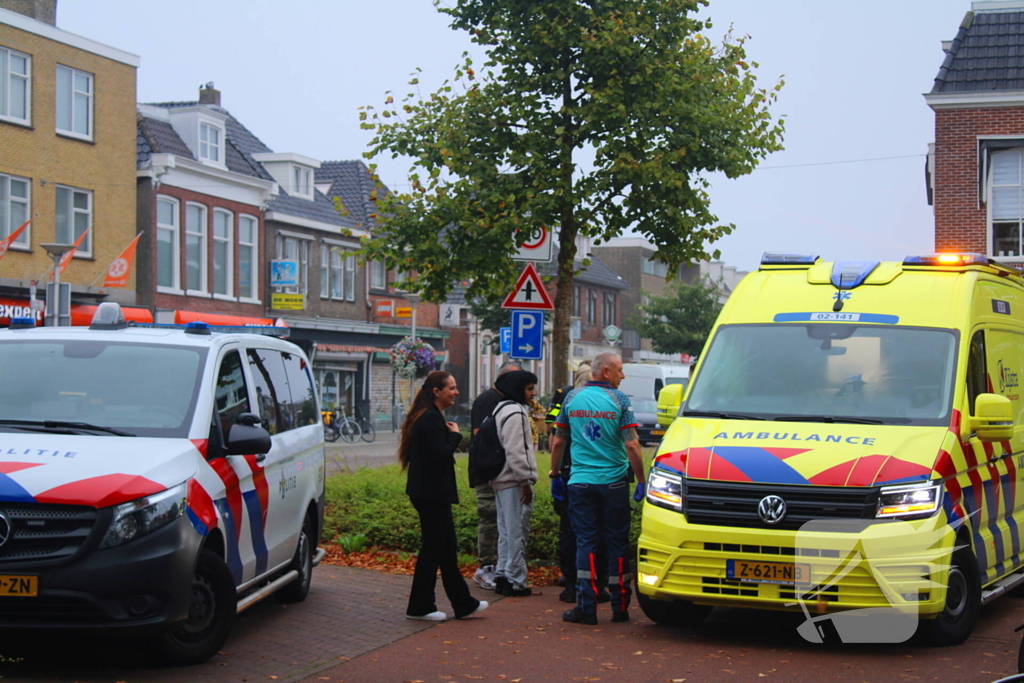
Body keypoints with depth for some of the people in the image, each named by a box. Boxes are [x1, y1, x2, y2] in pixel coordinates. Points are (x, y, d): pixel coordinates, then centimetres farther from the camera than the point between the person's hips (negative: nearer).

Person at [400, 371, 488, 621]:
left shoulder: (429, 417, 16)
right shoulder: (431, 419, -18)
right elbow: (442, 454, -24)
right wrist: (455, 435, -9)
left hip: (430, 492, 11)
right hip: (431, 494, -11)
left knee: (447, 547, 14)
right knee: (433, 547, -3)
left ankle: (463, 604, 20)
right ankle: (419, 607, 6)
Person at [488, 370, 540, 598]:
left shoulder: (502, 410, 19)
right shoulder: (515, 413, -13)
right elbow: (515, 451, -20)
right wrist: (525, 480, -19)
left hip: (502, 482, 11)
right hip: (514, 483, -11)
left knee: (506, 532, 15)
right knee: (517, 533, -7)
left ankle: (503, 576, 20)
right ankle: (516, 582, -5)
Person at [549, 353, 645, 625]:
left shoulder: (573, 397, 5)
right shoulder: (619, 400, -5)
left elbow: (557, 441, 11)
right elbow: (632, 445, -11)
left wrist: (554, 472, 25)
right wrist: (641, 480, -3)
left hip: (580, 481, 2)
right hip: (613, 481, -2)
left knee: (585, 542, 4)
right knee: (617, 543, 6)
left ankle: (586, 607, -3)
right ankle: (620, 607, 11)